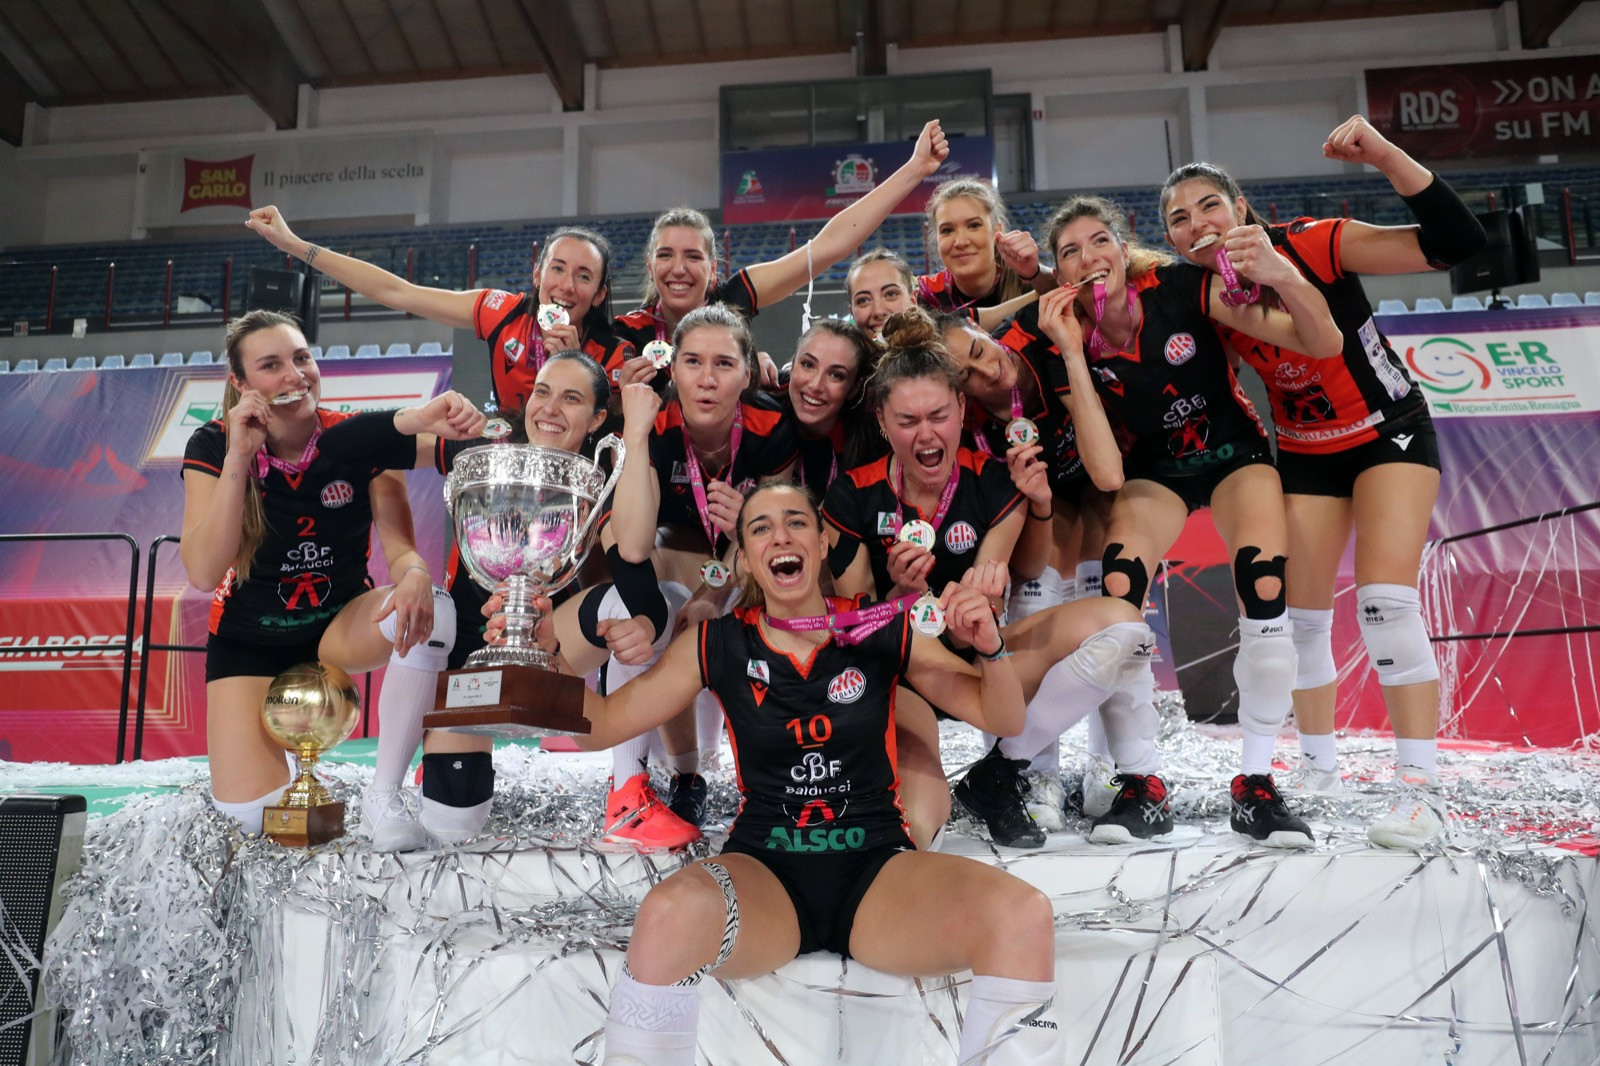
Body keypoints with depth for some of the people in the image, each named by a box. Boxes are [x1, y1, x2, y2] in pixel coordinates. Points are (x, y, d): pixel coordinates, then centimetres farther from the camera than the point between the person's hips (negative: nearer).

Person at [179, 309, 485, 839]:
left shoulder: (359, 440, -13)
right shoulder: (213, 446, -13)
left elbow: (401, 548, -17)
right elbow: (204, 574, -25)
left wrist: (415, 575, -43)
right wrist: (238, 456, -32)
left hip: (342, 625, 1)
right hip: (249, 639, 0)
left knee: (430, 609, -34)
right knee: (254, 813, -17)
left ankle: (383, 795, -20)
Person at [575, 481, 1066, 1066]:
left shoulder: (881, 634, 3)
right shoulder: (716, 645, 3)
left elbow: (1004, 720, 7)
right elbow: (602, 723, 5)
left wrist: (990, 648, -12)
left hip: (878, 867, 1)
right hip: (764, 872, 0)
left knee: (1024, 914, -28)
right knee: (670, 914, -36)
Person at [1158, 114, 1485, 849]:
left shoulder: (1311, 243, -22)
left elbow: (1457, 245, -27)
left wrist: (1385, 158, -36)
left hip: (1391, 431, -4)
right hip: (1304, 455, 4)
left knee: (1387, 603, -16)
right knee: (1301, 614, 5)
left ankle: (1421, 789, -6)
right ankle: (1318, 769, 24)